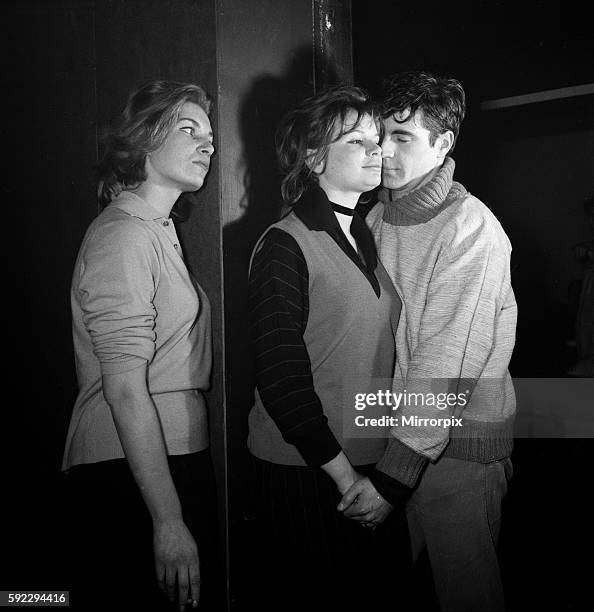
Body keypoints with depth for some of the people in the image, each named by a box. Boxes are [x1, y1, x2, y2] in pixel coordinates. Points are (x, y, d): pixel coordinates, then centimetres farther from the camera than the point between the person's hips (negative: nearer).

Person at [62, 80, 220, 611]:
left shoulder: (156, 231, 18)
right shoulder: (124, 235, -13)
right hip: (130, 471, -10)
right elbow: (125, 389, -20)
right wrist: (169, 521, -22)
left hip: (173, 457, 10)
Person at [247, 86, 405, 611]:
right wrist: (343, 474, -16)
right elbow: (280, 376, -17)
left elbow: (383, 353, 13)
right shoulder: (285, 245, -12)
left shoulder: (369, 238, 10)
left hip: (374, 463, 7)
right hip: (305, 471, -6)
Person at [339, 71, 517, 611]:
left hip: (459, 443, -6)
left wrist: (393, 475, -24)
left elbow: (445, 364, -22)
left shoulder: (471, 227, -15)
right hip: (393, 428, 6)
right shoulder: (377, 217, 6)